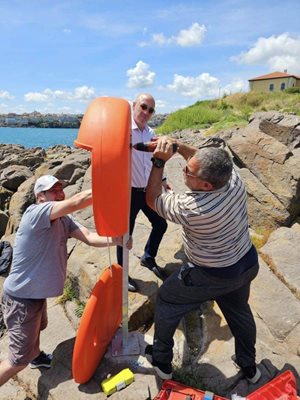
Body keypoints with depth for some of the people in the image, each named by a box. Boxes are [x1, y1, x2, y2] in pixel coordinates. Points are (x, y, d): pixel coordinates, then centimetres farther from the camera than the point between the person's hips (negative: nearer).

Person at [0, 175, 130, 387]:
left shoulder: (64, 220, -1)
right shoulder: (35, 212, -27)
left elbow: (89, 237, -15)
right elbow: (77, 202, -39)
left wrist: (113, 240, -33)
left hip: (36, 293, 9)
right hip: (21, 298, -9)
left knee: (37, 328, 35)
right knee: (20, 359, 5)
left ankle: (36, 356, 63)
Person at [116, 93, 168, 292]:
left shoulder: (151, 132, 8)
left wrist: (162, 179, 25)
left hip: (148, 191, 7)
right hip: (129, 192, -7)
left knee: (161, 224, 17)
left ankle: (148, 258, 42)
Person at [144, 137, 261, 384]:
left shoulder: (193, 208, -37)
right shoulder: (234, 178, -21)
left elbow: (153, 200, -19)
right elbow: (205, 161, 0)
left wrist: (159, 162, -22)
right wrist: (178, 146, -12)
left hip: (212, 277, -6)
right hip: (248, 264, 6)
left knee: (167, 301, 18)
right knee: (239, 311, 30)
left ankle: (162, 361, 37)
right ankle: (249, 367, 52)